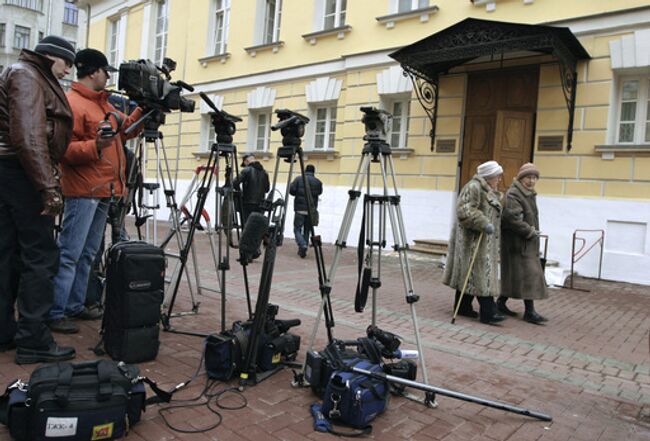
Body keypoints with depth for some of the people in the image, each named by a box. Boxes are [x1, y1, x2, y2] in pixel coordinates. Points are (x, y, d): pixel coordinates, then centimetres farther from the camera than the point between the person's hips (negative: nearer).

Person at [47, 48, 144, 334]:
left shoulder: (103, 102, 19)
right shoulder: (72, 103, -10)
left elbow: (124, 129, 27)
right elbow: (64, 149, -17)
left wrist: (143, 111, 16)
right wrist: (95, 146, -32)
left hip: (105, 190, 9)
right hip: (83, 191, -9)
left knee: (88, 254, 13)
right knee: (69, 254, -7)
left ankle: (75, 305, 22)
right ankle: (54, 313, 0)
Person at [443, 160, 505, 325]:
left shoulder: (489, 190, 18)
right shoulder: (473, 187, -15)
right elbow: (465, 211, -25)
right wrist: (484, 224, -28)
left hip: (484, 240, 10)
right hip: (474, 239, -10)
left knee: (468, 273, 13)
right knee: (481, 273, -9)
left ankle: (463, 306, 19)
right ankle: (488, 312, -8)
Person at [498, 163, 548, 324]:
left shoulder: (530, 194, 16)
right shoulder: (513, 194, -15)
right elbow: (513, 218, -25)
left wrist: (533, 231, 7)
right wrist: (530, 232, -17)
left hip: (527, 242, 9)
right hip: (517, 242, -9)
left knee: (513, 274, 12)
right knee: (527, 274, -9)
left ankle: (501, 303, 21)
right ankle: (529, 311, -4)